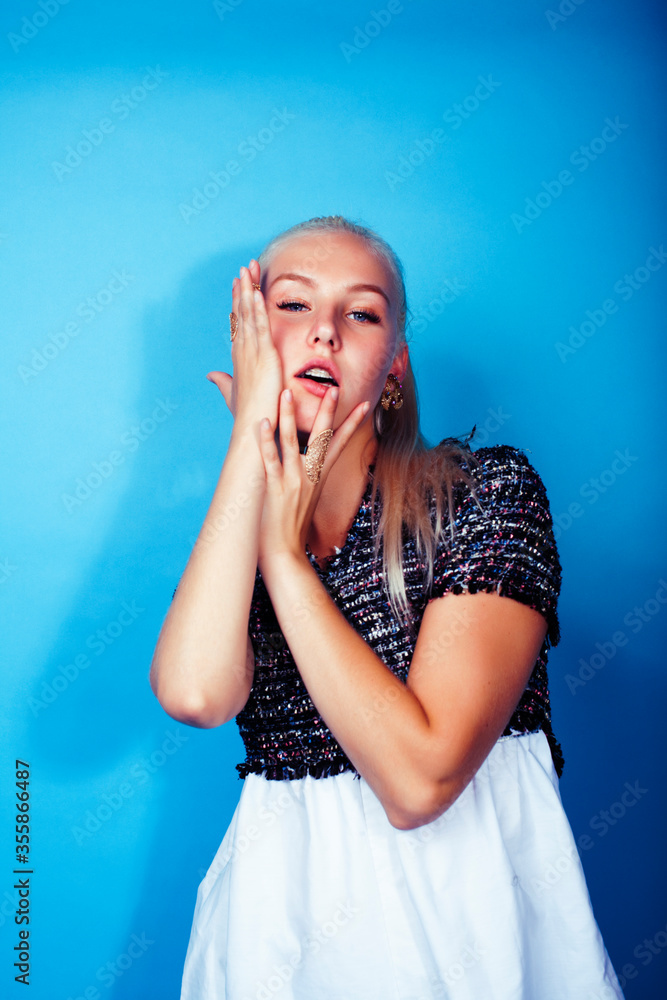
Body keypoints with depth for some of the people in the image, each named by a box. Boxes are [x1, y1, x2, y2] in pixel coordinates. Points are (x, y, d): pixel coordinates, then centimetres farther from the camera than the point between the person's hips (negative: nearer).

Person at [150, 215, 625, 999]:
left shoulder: (490, 488, -10)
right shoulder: (235, 535, 3)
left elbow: (418, 780, -20)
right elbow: (195, 693, -21)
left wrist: (285, 555, -16)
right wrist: (251, 437, -16)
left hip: (466, 903, -2)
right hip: (283, 905, 3)